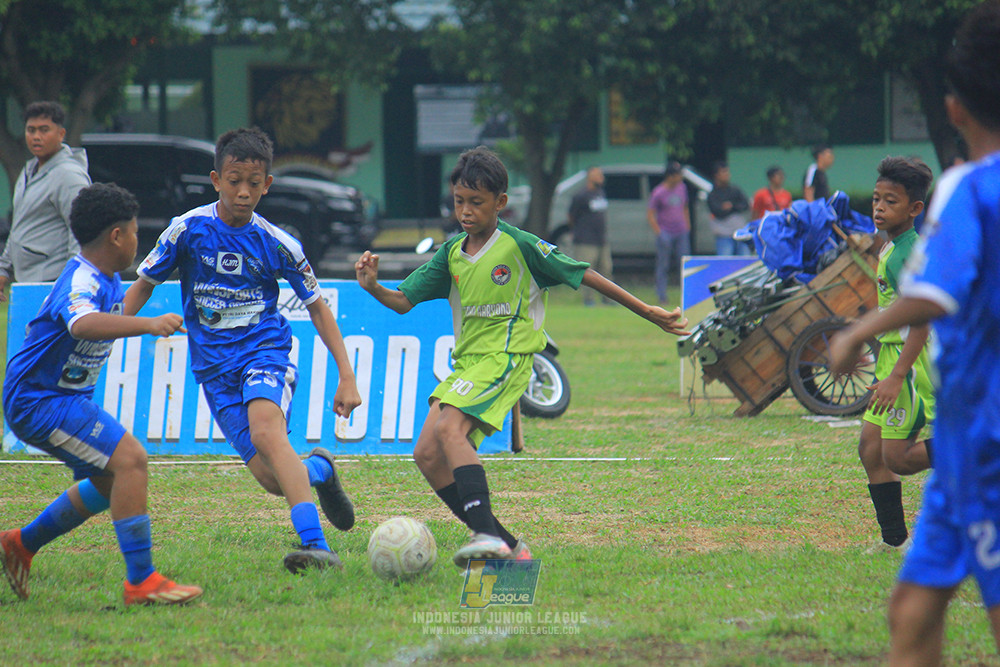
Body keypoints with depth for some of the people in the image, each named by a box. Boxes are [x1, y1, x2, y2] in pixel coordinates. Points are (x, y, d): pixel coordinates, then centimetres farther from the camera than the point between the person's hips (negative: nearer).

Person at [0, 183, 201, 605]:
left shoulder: (107, 280, 8)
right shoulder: (82, 282, -24)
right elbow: (83, 324, -48)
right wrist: (147, 324, -57)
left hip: (61, 396, 11)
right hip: (38, 400, -11)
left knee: (111, 480, 19)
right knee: (129, 458, -21)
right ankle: (141, 581, -20)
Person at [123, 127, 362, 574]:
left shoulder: (277, 244, -3)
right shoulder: (188, 230, -4)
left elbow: (317, 307, 7)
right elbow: (143, 286, 9)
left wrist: (346, 377, 4)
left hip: (266, 350, -2)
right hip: (214, 365, 2)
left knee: (265, 431, -34)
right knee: (270, 478, -10)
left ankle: (316, 547, -42)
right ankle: (318, 469, 27)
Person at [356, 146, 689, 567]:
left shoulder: (520, 246, -7)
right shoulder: (452, 253, 11)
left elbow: (584, 276, -1)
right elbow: (403, 301, 11)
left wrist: (648, 313, 1)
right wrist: (373, 287, -11)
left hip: (507, 358, -7)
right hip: (466, 364, 7)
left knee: (448, 427, -29)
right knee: (427, 455, -4)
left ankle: (487, 534, -36)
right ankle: (505, 546, 1)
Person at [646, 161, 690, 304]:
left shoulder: (682, 188, 9)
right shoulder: (659, 193, -9)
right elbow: (650, 215, -8)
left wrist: (687, 226, 14)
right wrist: (659, 232, -12)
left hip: (681, 233, 5)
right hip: (666, 233, -5)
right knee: (663, 266, -2)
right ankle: (662, 297, 3)